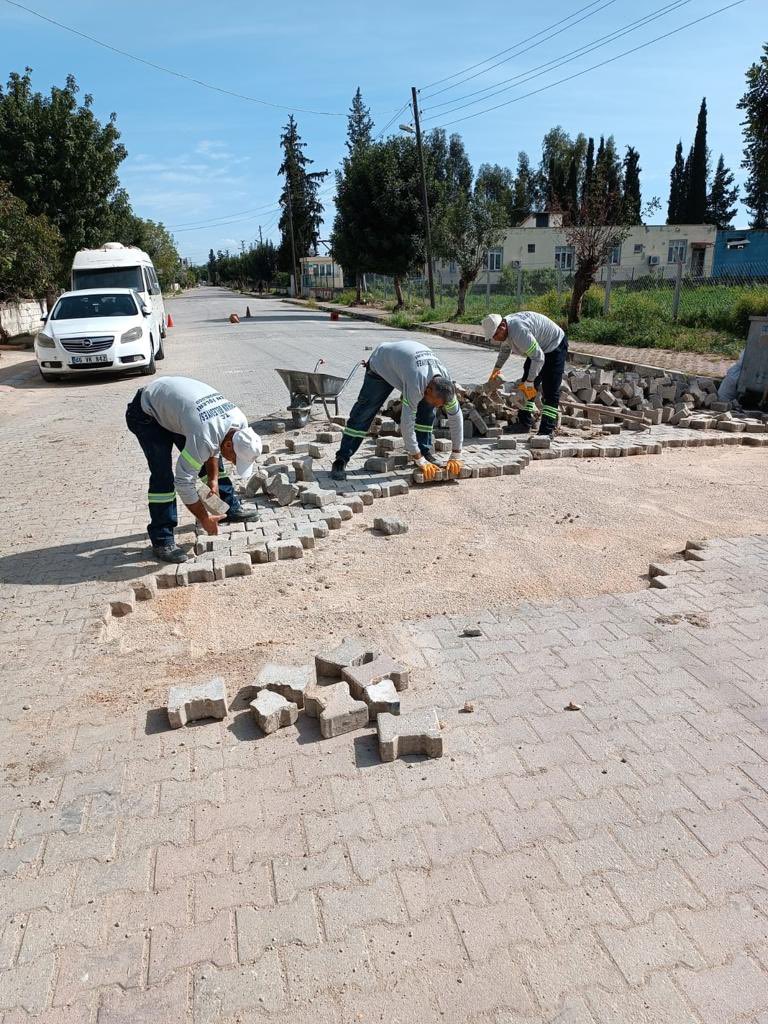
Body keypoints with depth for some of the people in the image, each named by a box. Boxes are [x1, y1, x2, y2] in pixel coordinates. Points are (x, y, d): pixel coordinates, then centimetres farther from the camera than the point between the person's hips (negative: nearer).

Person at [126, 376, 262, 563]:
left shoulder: (240, 421, -17)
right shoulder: (203, 437, -40)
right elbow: (184, 481, -32)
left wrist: (213, 479, 0)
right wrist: (204, 517, -21)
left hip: (171, 404, 8)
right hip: (147, 413, -8)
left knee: (209, 455, 8)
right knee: (162, 475, -17)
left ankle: (231, 509, 24)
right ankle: (162, 541, -9)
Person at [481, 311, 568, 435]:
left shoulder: (519, 331, -38)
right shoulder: (504, 330, -6)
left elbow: (538, 357, -35)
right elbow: (504, 349, 18)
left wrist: (530, 382, -31)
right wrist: (496, 369, 22)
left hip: (555, 346, -10)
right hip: (538, 348, 10)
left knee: (550, 391, -13)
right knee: (526, 385, 7)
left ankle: (546, 431, -15)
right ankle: (524, 424, 11)